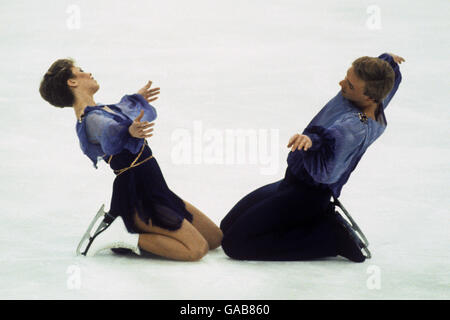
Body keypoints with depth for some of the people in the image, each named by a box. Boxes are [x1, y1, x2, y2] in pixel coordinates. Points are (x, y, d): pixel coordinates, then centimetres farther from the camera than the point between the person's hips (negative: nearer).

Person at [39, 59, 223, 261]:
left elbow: (121, 112, 36)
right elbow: (109, 133, -39)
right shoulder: (91, 119, -16)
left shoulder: (101, 111, 13)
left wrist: (137, 99, 52)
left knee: (216, 237, 9)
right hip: (139, 198, -10)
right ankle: (125, 237, -10)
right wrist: (130, 132, -58)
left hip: (153, 192, 10)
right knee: (197, 249, -20)